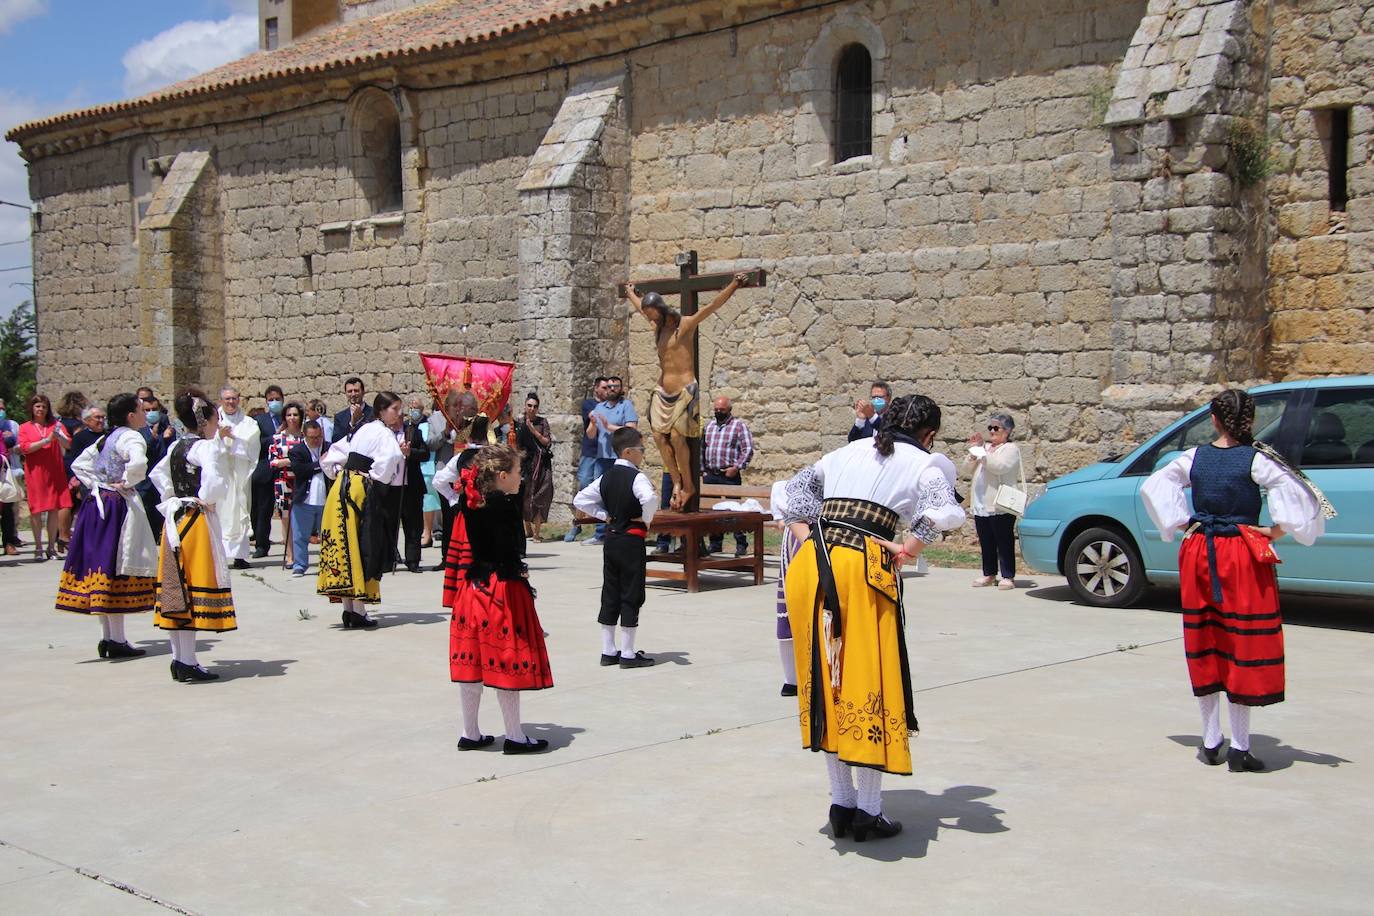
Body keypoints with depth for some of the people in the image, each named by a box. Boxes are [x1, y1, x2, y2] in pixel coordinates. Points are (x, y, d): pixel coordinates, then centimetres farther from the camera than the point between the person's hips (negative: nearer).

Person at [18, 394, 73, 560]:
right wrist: (46, 440, -14)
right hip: (35, 472, -1)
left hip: (55, 471, 1)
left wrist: (59, 437, -22)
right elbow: (24, 448, -6)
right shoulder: (25, 428, 8)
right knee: (37, 510, -2)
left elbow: (68, 445, 0)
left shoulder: (55, 425, 10)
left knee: (54, 509, -1)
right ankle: (38, 548, 5)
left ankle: (52, 546, 7)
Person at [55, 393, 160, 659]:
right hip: (119, 505, -9)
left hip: (98, 503, 9)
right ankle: (116, 639, -4)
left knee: (102, 564, 10)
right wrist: (126, 483, -15)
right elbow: (138, 463, -31)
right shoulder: (132, 437, -11)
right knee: (117, 566, -6)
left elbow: (78, 464, 19)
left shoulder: (106, 438, 15)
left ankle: (107, 636, 15)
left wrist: (95, 485, 10)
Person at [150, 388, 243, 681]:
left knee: (176, 587, 11)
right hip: (197, 521, -8)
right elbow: (214, 482, -29)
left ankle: (179, 658, 18)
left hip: (174, 521, 8)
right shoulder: (205, 447, -14)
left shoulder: (176, 447, 11)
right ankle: (188, 664, -5)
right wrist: (205, 500, -12)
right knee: (194, 589, -5)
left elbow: (157, 474, 26)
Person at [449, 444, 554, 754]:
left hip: (474, 586, 8)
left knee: (472, 663, 12)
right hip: (504, 589, -8)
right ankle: (515, 737, 10)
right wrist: (519, 574, -10)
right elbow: (509, 553, -22)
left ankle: (470, 733, 20)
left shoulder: (472, 503, 4)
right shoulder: (504, 505, -17)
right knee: (508, 664, 1)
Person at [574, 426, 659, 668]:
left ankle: (608, 651, 16)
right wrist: (646, 520, -15)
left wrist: (605, 515, 9)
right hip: (632, 540, -7)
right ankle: (628, 653, 3)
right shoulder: (636, 477, -14)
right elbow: (649, 498, -33)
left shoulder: (606, 478, 8)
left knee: (610, 595, 11)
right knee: (631, 596, 0)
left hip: (611, 538, 7)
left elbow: (580, 500, 9)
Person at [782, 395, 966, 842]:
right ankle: (868, 812, 7)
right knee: (868, 685, 3)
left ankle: (841, 804, 19)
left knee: (825, 684, 13)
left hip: (809, 564, 5)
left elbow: (797, 487, 19)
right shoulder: (925, 464, 11)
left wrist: (806, 537, 10)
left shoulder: (849, 451, 24)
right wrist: (907, 549, 1)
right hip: (862, 567, -5)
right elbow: (947, 512, -6)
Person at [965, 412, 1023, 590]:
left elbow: (1001, 466, -20)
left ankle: (1008, 577, 0)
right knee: (986, 543, 11)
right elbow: (967, 467, 14)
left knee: (1004, 542, -3)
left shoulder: (1010, 449, -2)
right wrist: (973, 450, -1)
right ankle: (989, 574, 20)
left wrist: (981, 453, -19)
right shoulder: (984, 446, 18)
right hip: (981, 505, 7)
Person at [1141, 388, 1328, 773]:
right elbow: (1300, 494, -17)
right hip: (1242, 557, -4)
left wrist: (1182, 524, 8)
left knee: (1205, 646, 12)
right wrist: (1275, 532, -6)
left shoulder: (1194, 458, 1)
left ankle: (1210, 741, 19)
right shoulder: (1257, 459, -10)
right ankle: (1240, 748, 3)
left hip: (1198, 554, 4)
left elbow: (1151, 486, 7)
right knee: (1243, 646, 2)